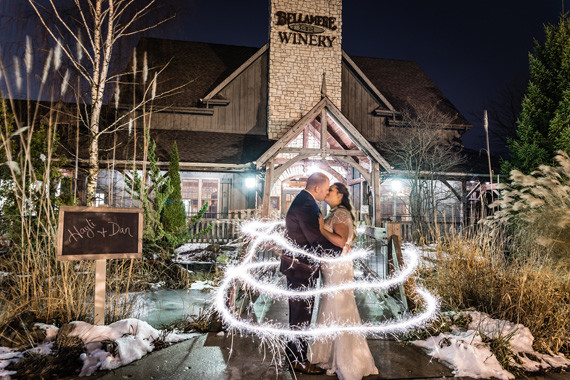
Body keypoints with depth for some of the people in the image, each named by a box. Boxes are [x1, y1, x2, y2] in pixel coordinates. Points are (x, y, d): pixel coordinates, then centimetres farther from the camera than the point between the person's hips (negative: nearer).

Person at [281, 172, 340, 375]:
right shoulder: (306, 205, -22)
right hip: (302, 267, -11)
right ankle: (298, 360, 18)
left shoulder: (303, 201, 11)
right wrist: (341, 249, -11)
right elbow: (316, 239, -25)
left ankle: (293, 351, 37)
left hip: (296, 264, 11)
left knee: (298, 312, 22)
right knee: (302, 314, 3)